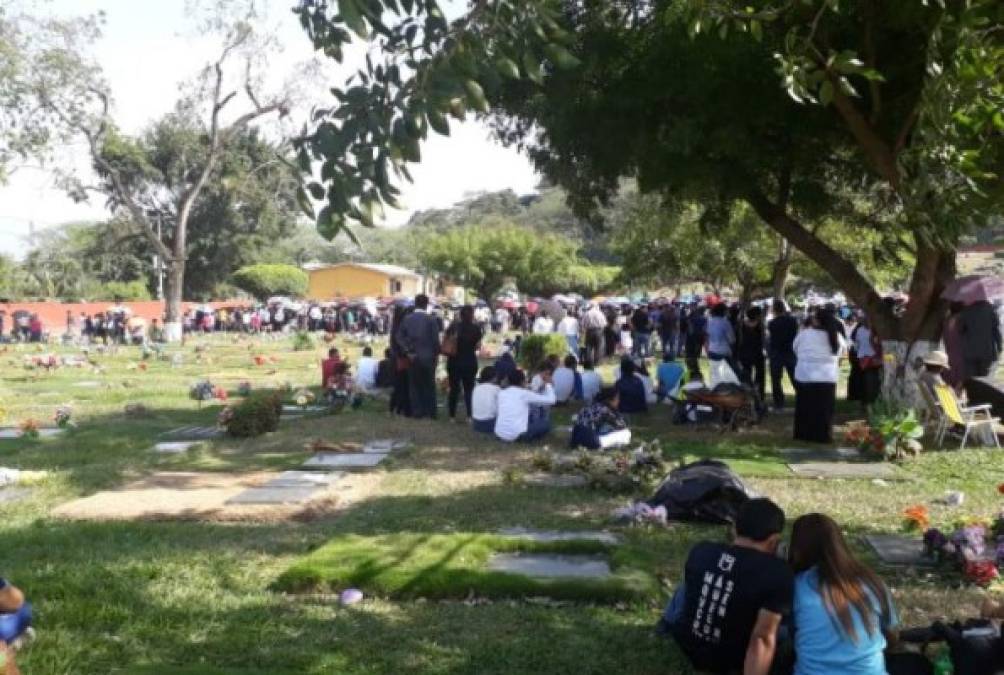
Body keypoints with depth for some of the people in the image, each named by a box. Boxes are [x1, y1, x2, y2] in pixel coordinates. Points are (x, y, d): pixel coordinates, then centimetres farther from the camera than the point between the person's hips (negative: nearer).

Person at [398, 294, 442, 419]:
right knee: (429, 385, 7)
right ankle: (431, 412, 9)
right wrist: (436, 354, 4)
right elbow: (435, 339, -8)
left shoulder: (407, 319, -1)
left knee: (414, 385, 9)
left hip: (412, 357, 2)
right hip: (428, 356, -2)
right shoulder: (431, 319, -10)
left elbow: (401, 336, -2)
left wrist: (408, 351, 0)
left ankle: (417, 411, 10)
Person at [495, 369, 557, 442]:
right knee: (546, 422, 11)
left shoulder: (501, 393, 9)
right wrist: (548, 383, 13)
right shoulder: (524, 393, -5)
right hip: (517, 435, -6)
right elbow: (551, 400, -2)